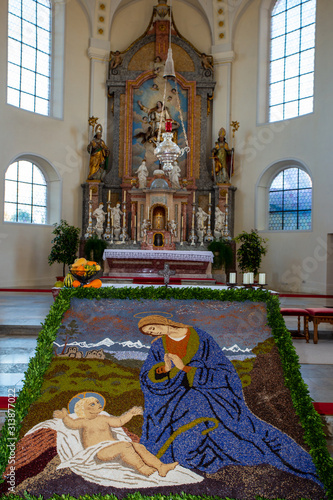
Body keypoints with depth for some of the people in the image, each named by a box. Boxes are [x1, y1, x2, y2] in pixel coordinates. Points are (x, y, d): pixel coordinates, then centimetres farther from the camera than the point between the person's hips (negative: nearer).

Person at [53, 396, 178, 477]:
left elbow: (119, 421, 28)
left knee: (138, 446, -14)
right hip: (99, 451, -7)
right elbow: (71, 423, -15)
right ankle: (142, 468, -37)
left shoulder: (103, 419, 23)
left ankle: (161, 467, -22)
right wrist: (64, 416, -34)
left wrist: (131, 413, 20)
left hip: (112, 445, 7)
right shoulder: (83, 422, 5)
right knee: (125, 446, -34)